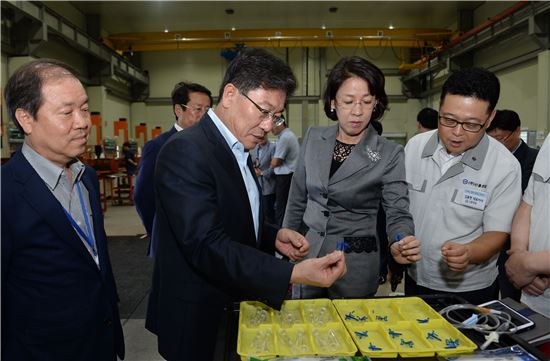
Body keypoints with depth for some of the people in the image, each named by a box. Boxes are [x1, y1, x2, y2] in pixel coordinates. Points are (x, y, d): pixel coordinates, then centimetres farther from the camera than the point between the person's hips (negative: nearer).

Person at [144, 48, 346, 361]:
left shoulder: (240, 152, 7)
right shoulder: (186, 151, -22)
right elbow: (207, 246, -29)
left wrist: (274, 238, -2)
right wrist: (294, 273, -32)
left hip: (235, 308, 8)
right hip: (198, 323, -8)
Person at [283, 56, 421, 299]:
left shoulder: (389, 155, -12)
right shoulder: (314, 138, -2)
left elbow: (398, 213, -13)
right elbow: (297, 199, 7)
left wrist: (401, 244, -33)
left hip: (356, 263, -3)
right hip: (309, 254, 3)